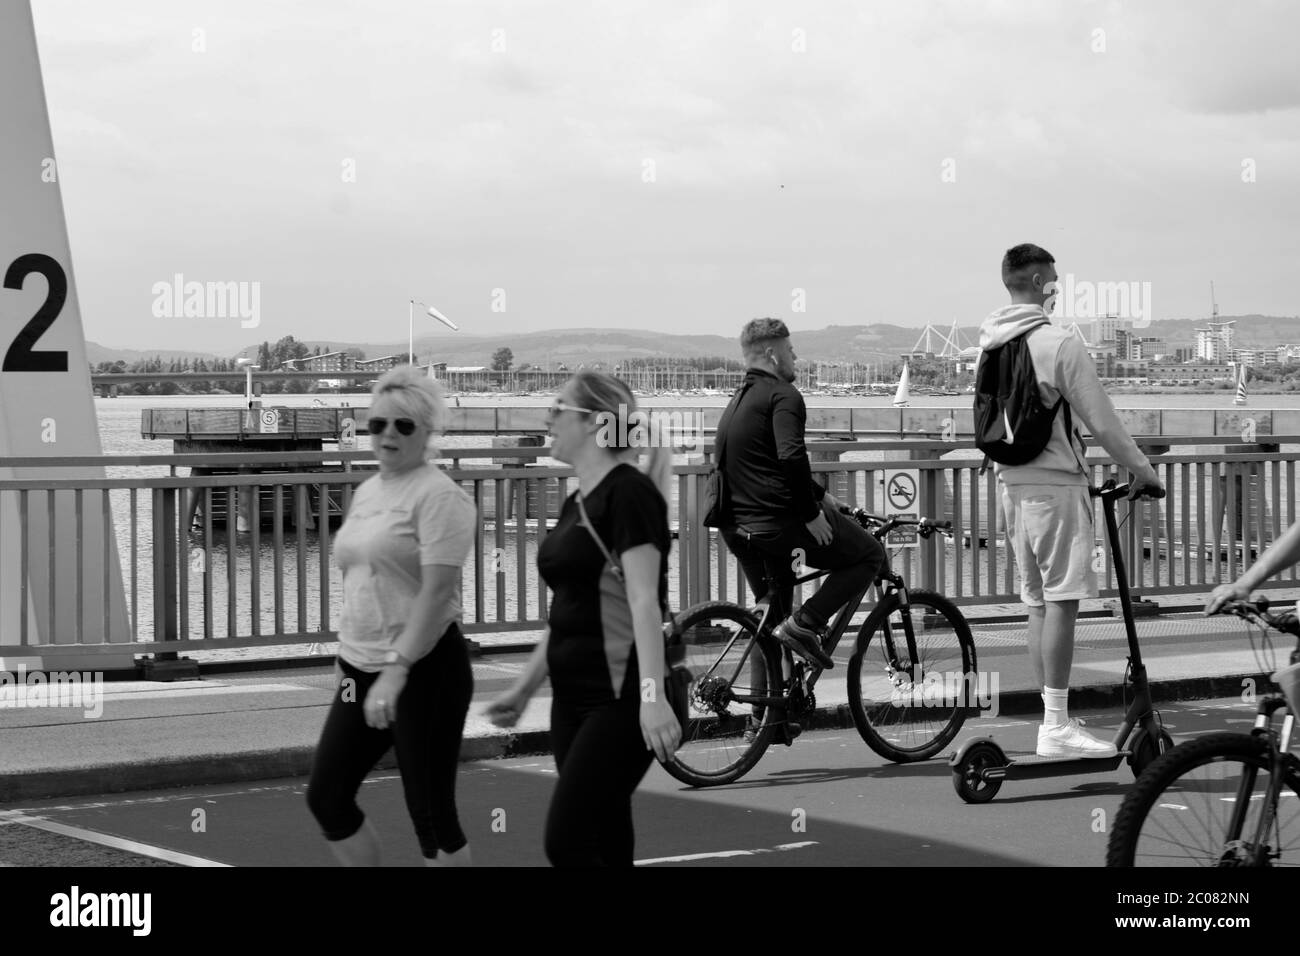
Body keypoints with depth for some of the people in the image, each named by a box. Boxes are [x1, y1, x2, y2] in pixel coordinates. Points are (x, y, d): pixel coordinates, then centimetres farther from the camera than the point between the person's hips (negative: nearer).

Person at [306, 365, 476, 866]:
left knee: (430, 812, -3)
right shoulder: (366, 492, 14)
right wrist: (350, 655, 21)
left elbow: (438, 591, -21)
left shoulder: (438, 496, -12)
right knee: (325, 796, 5)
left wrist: (396, 669, -27)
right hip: (361, 669, 8)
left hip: (423, 670, -8)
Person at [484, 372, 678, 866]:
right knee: (605, 844, 9)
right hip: (574, 698, 9)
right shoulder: (577, 503, 15)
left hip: (619, 700, -9)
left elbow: (644, 601, -20)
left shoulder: (629, 492, -11)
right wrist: (523, 689, 23)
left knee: (566, 842, -14)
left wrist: (652, 695, -29)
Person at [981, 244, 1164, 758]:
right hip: (1055, 483, -8)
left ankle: (1052, 718, 16)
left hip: (1011, 482, 8)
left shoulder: (989, 343, 8)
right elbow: (1101, 422, -13)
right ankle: (1057, 727, -7)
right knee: (1062, 601, -6)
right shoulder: (1059, 344, -15)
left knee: (1037, 601, 12)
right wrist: (1143, 470, -1)